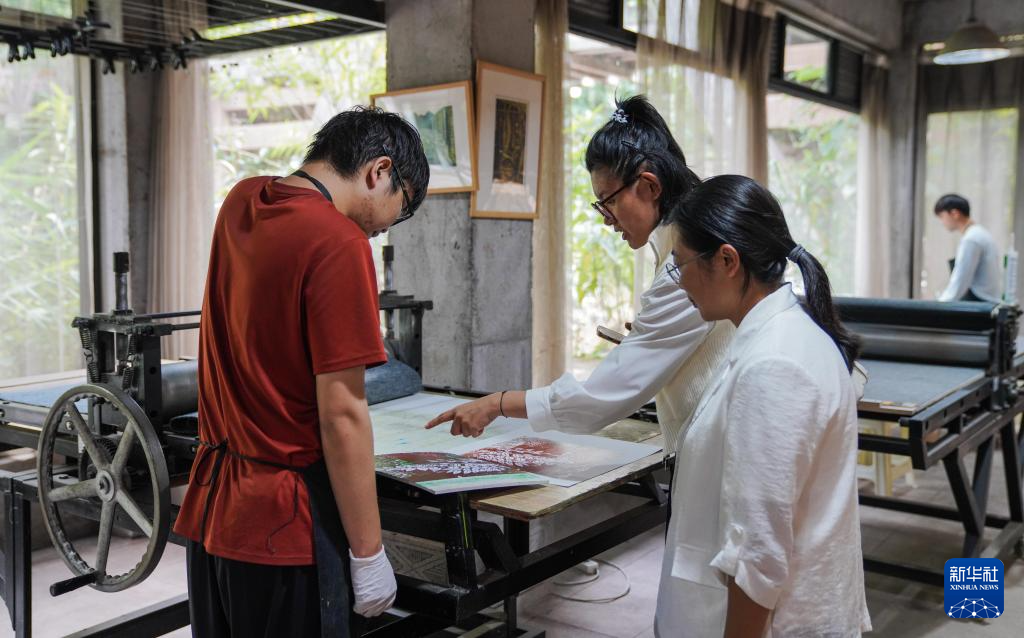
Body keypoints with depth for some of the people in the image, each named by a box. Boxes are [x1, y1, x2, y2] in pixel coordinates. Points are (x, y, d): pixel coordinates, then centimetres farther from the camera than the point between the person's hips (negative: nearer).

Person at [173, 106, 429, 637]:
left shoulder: (240, 201, 4)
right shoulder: (338, 243, -19)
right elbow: (342, 413, -20)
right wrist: (368, 552, -14)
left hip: (209, 512, 8)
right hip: (284, 527, -8)